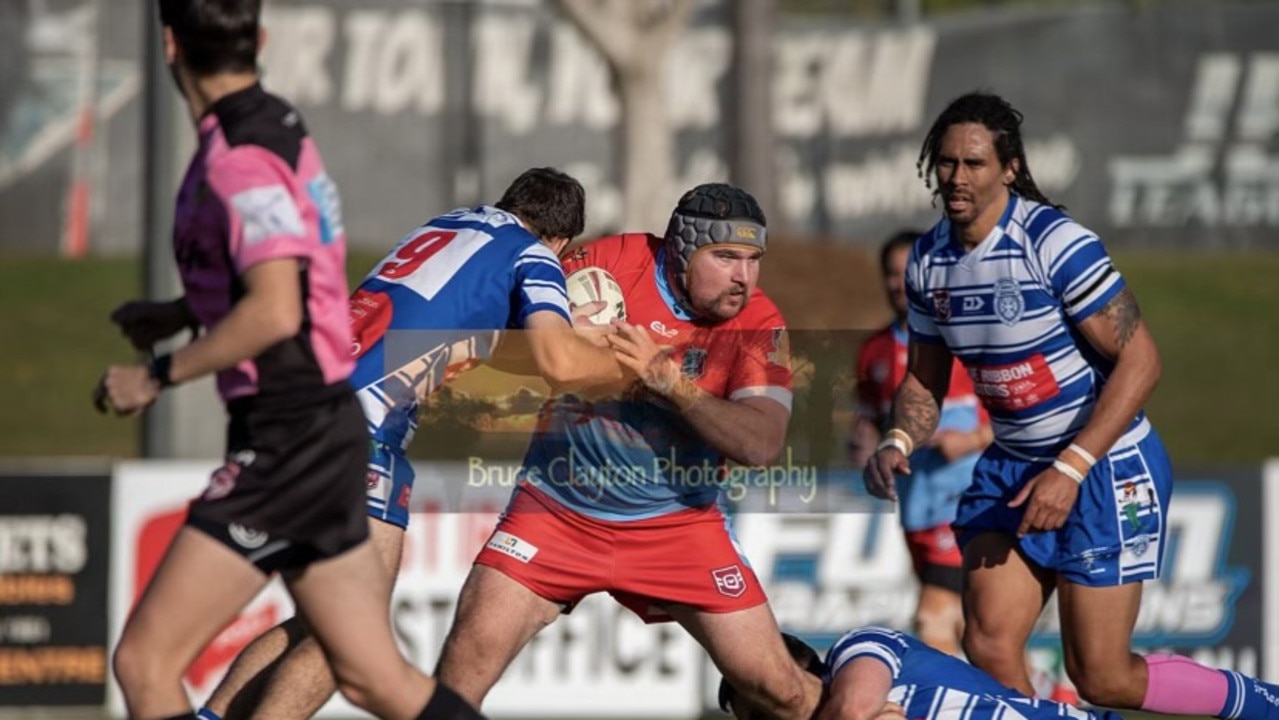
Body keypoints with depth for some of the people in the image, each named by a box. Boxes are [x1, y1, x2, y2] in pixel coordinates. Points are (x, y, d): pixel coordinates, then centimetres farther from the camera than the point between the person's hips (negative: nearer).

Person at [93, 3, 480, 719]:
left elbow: (274, 312, -27)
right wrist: (182, 312, 23)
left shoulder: (241, 160, -18)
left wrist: (158, 375, -17)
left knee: (145, 661, -8)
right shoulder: (278, 126, 11)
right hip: (326, 427, 10)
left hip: (286, 440, -10)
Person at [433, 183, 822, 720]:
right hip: (559, 509, -1)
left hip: (679, 526, 1)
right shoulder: (614, 262, -11)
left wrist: (669, 382, -30)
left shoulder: (759, 324, -9)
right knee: (470, 657, -17)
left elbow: (761, 443, -22)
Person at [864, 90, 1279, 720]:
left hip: (1106, 469, -7)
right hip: (1010, 467, 7)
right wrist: (899, 443, -8)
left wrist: (1069, 470, -25)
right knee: (989, 649, -6)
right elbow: (925, 378, 14)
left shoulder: (1054, 242, -20)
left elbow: (1139, 361, -21)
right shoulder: (927, 260, 2)